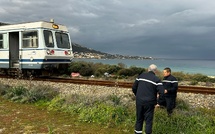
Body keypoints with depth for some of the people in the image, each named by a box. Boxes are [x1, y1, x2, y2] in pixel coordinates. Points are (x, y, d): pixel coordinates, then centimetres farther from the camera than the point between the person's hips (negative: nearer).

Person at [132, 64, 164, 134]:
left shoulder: (141, 76, 4)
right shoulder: (156, 79, -7)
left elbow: (134, 87, 8)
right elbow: (162, 92, -15)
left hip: (139, 101, 4)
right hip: (149, 103, -4)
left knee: (139, 119, 17)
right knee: (148, 120, 7)